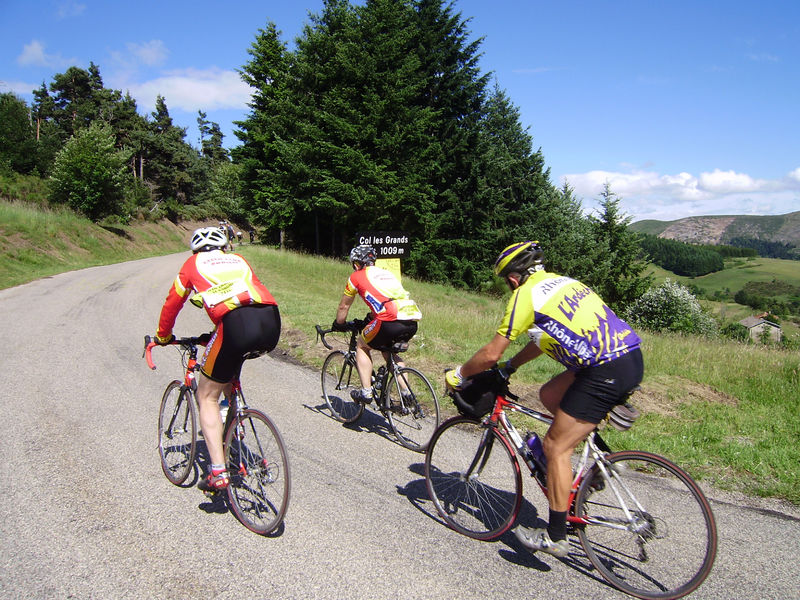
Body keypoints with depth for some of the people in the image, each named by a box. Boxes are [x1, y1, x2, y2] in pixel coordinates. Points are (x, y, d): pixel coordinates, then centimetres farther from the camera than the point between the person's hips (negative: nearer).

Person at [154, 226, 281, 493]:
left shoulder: (193, 263, 23)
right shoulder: (238, 260, 32)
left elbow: (172, 303, 30)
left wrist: (163, 337, 48)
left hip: (236, 325, -5)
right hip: (272, 323, 5)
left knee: (207, 396, 13)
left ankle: (218, 472, 5)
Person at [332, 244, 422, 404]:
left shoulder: (357, 276, 15)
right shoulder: (387, 273, 31)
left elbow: (343, 307, 25)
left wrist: (338, 325, 42)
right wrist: (371, 319, 58)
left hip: (391, 320, -6)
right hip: (412, 322, 6)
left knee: (362, 346, 20)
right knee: (388, 351, 30)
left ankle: (366, 392, 15)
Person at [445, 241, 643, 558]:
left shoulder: (526, 294, -3)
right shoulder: (562, 282, 22)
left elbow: (491, 354, -2)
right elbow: (543, 339, 32)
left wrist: (458, 374, 14)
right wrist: (508, 366, 36)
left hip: (607, 371, -9)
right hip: (632, 355, 9)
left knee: (555, 448, 1)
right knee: (549, 395, 22)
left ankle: (555, 537, 11)